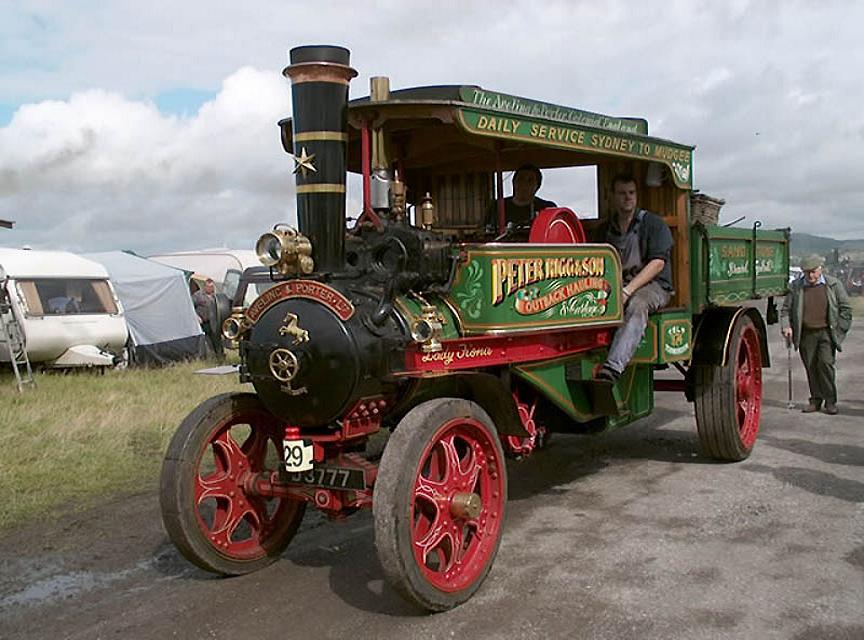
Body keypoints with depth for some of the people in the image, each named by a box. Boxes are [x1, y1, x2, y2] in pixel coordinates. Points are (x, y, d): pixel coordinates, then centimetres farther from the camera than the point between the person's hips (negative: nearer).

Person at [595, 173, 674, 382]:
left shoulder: (653, 223, 2)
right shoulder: (606, 229, 18)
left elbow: (658, 263, -9)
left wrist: (627, 290, -20)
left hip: (652, 285, -5)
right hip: (615, 285, 5)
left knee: (636, 306, -39)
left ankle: (613, 367, -55)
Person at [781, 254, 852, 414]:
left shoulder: (834, 284, 3)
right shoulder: (796, 286, 5)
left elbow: (846, 308, 7)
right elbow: (785, 309, 9)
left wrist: (840, 329, 0)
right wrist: (786, 326, -7)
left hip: (827, 332, -2)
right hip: (806, 334, 2)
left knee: (825, 363, -12)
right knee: (810, 367, 4)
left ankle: (830, 401, -1)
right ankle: (815, 400, 16)